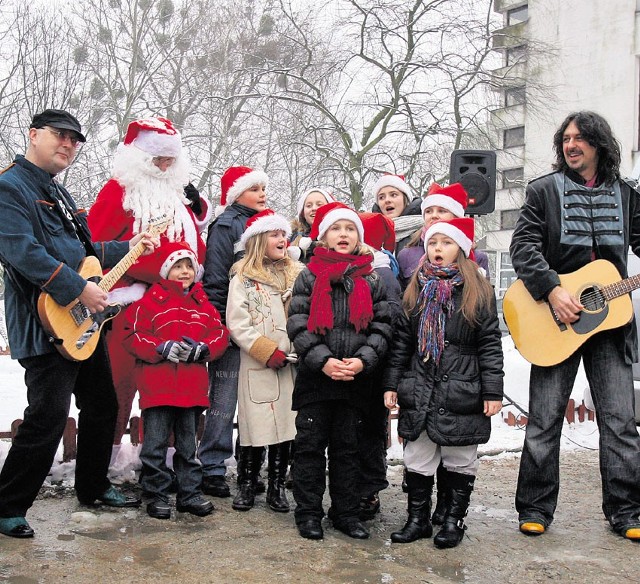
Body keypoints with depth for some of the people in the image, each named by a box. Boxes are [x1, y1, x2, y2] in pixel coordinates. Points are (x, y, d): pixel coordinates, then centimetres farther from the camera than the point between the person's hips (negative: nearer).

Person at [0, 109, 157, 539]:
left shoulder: (59, 193, 19)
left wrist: (127, 248, 17)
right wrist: (80, 288, -25)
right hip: (46, 326, -10)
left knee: (102, 405, 16)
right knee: (48, 417, -8)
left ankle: (94, 487, 33)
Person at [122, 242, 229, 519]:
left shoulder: (203, 304, 14)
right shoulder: (150, 301, -1)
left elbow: (220, 333, 8)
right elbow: (133, 336, -8)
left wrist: (203, 349, -11)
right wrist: (162, 348, -20)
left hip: (193, 386, 4)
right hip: (157, 387, -4)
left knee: (188, 444, 14)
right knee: (156, 444, 2)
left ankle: (190, 493, 24)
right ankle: (157, 495, 14)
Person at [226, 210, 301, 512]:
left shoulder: (298, 274, 12)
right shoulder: (243, 278, 1)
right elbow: (237, 324, -6)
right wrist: (268, 352, -12)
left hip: (293, 364, 3)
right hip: (257, 366, -3)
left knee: (286, 423, 6)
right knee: (256, 425, 0)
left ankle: (277, 486, 20)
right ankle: (247, 485, 18)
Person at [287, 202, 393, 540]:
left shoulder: (371, 281, 8)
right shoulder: (309, 277, 3)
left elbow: (381, 328, 3)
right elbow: (298, 325, -5)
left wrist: (362, 361, -12)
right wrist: (323, 360, -16)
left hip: (356, 381, 2)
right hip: (315, 377, -1)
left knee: (347, 448, 12)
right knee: (310, 446, 6)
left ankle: (346, 513, 23)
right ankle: (308, 513, 17)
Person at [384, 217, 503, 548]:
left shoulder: (478, 291, 0)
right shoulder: (415, 290, 9)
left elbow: (490, 344, -2)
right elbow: (402, 342, 10)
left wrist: (492, 391, -7)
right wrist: (393, 384, 6)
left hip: (463, 392, -3)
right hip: (418, 390, 3)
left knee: (460, 461, 9)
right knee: (417, 461, 9)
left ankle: (454, 521, 24)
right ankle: (418, 519, 22)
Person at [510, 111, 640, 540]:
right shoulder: (543, 191, 2)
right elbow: (523, 246, -7)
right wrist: (552, 291, -20)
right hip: (556, 322, -2)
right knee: (544, 420, 3)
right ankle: (536, 509, 14)